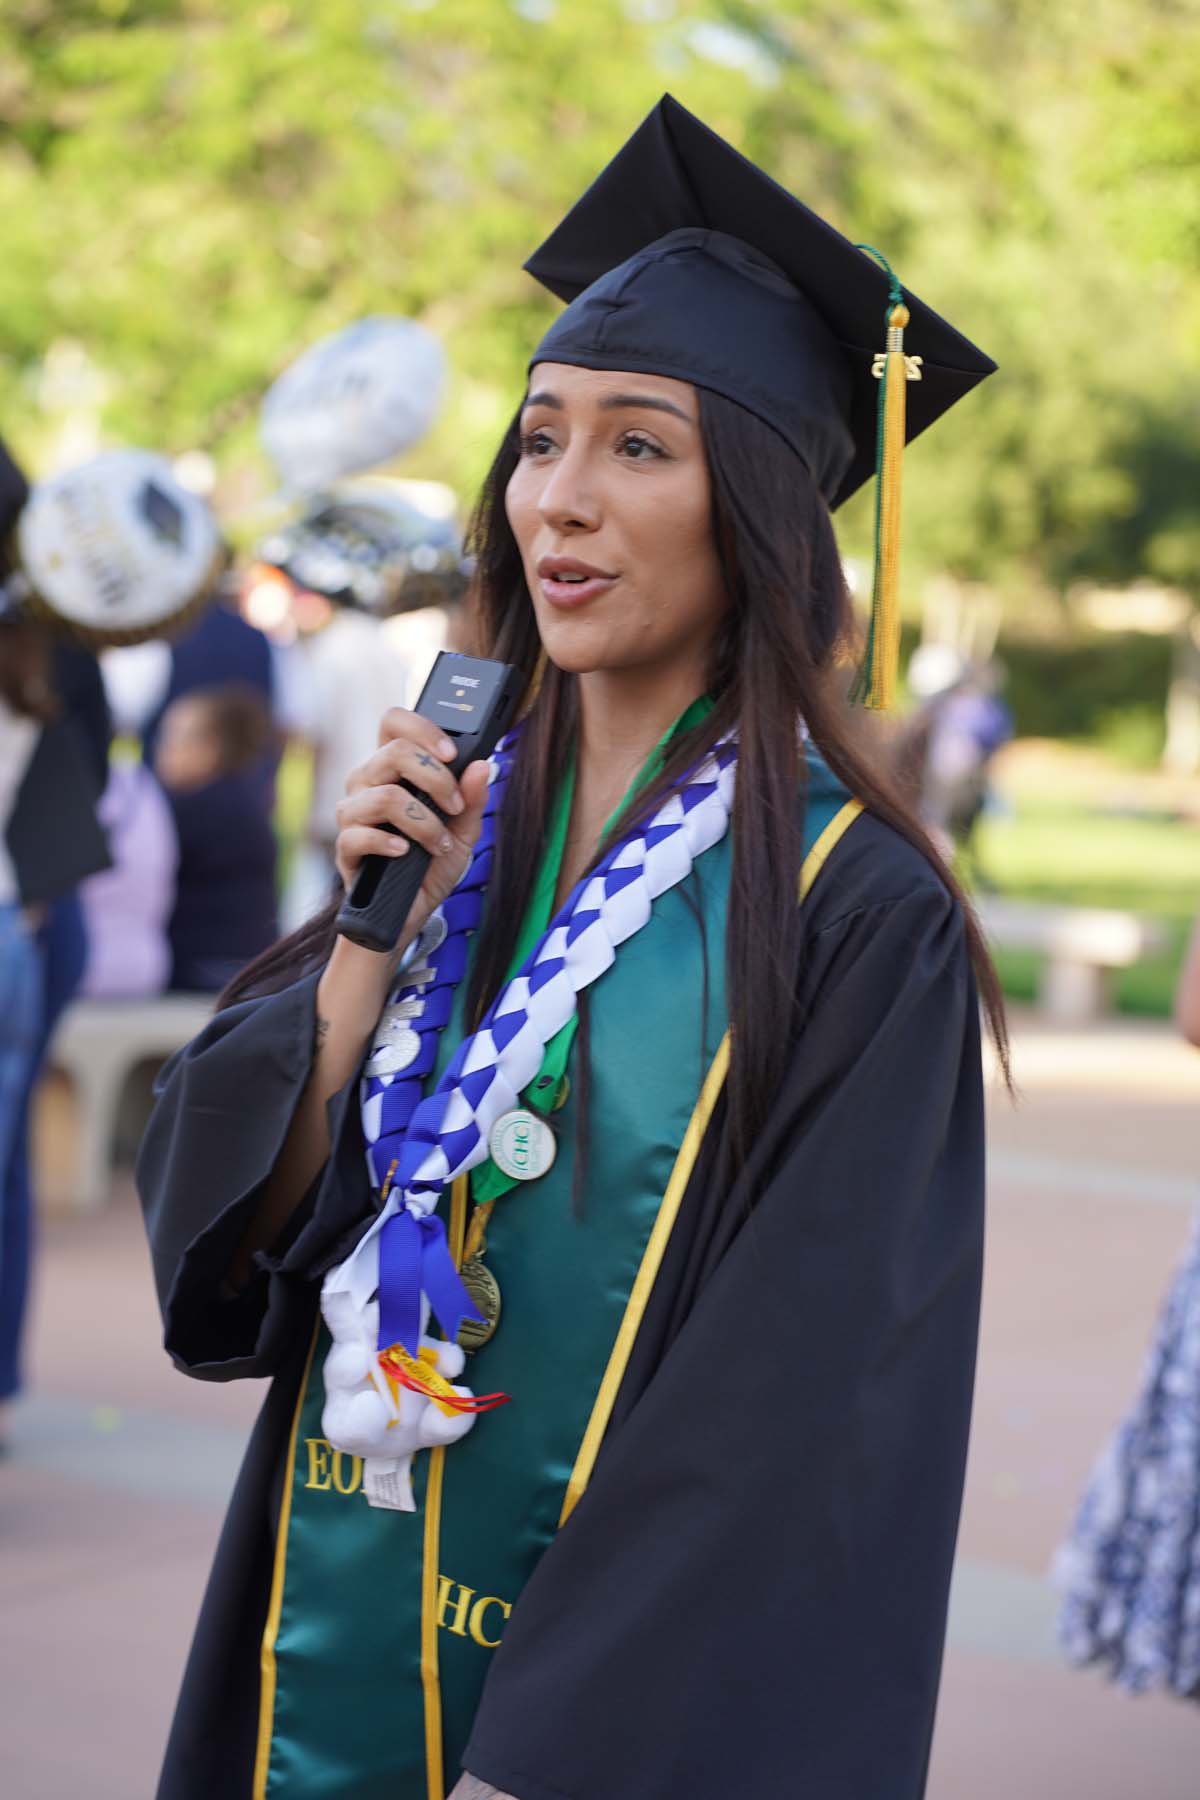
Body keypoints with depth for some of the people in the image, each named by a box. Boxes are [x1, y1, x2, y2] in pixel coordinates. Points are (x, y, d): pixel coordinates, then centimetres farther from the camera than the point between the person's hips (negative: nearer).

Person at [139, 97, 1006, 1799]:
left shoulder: (853, 920, -14)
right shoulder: (452, 817, 2)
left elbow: (787, 1426, -17)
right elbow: (226, 1235, -1)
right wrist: (374, 931, -14)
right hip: (330, 1657, 5)